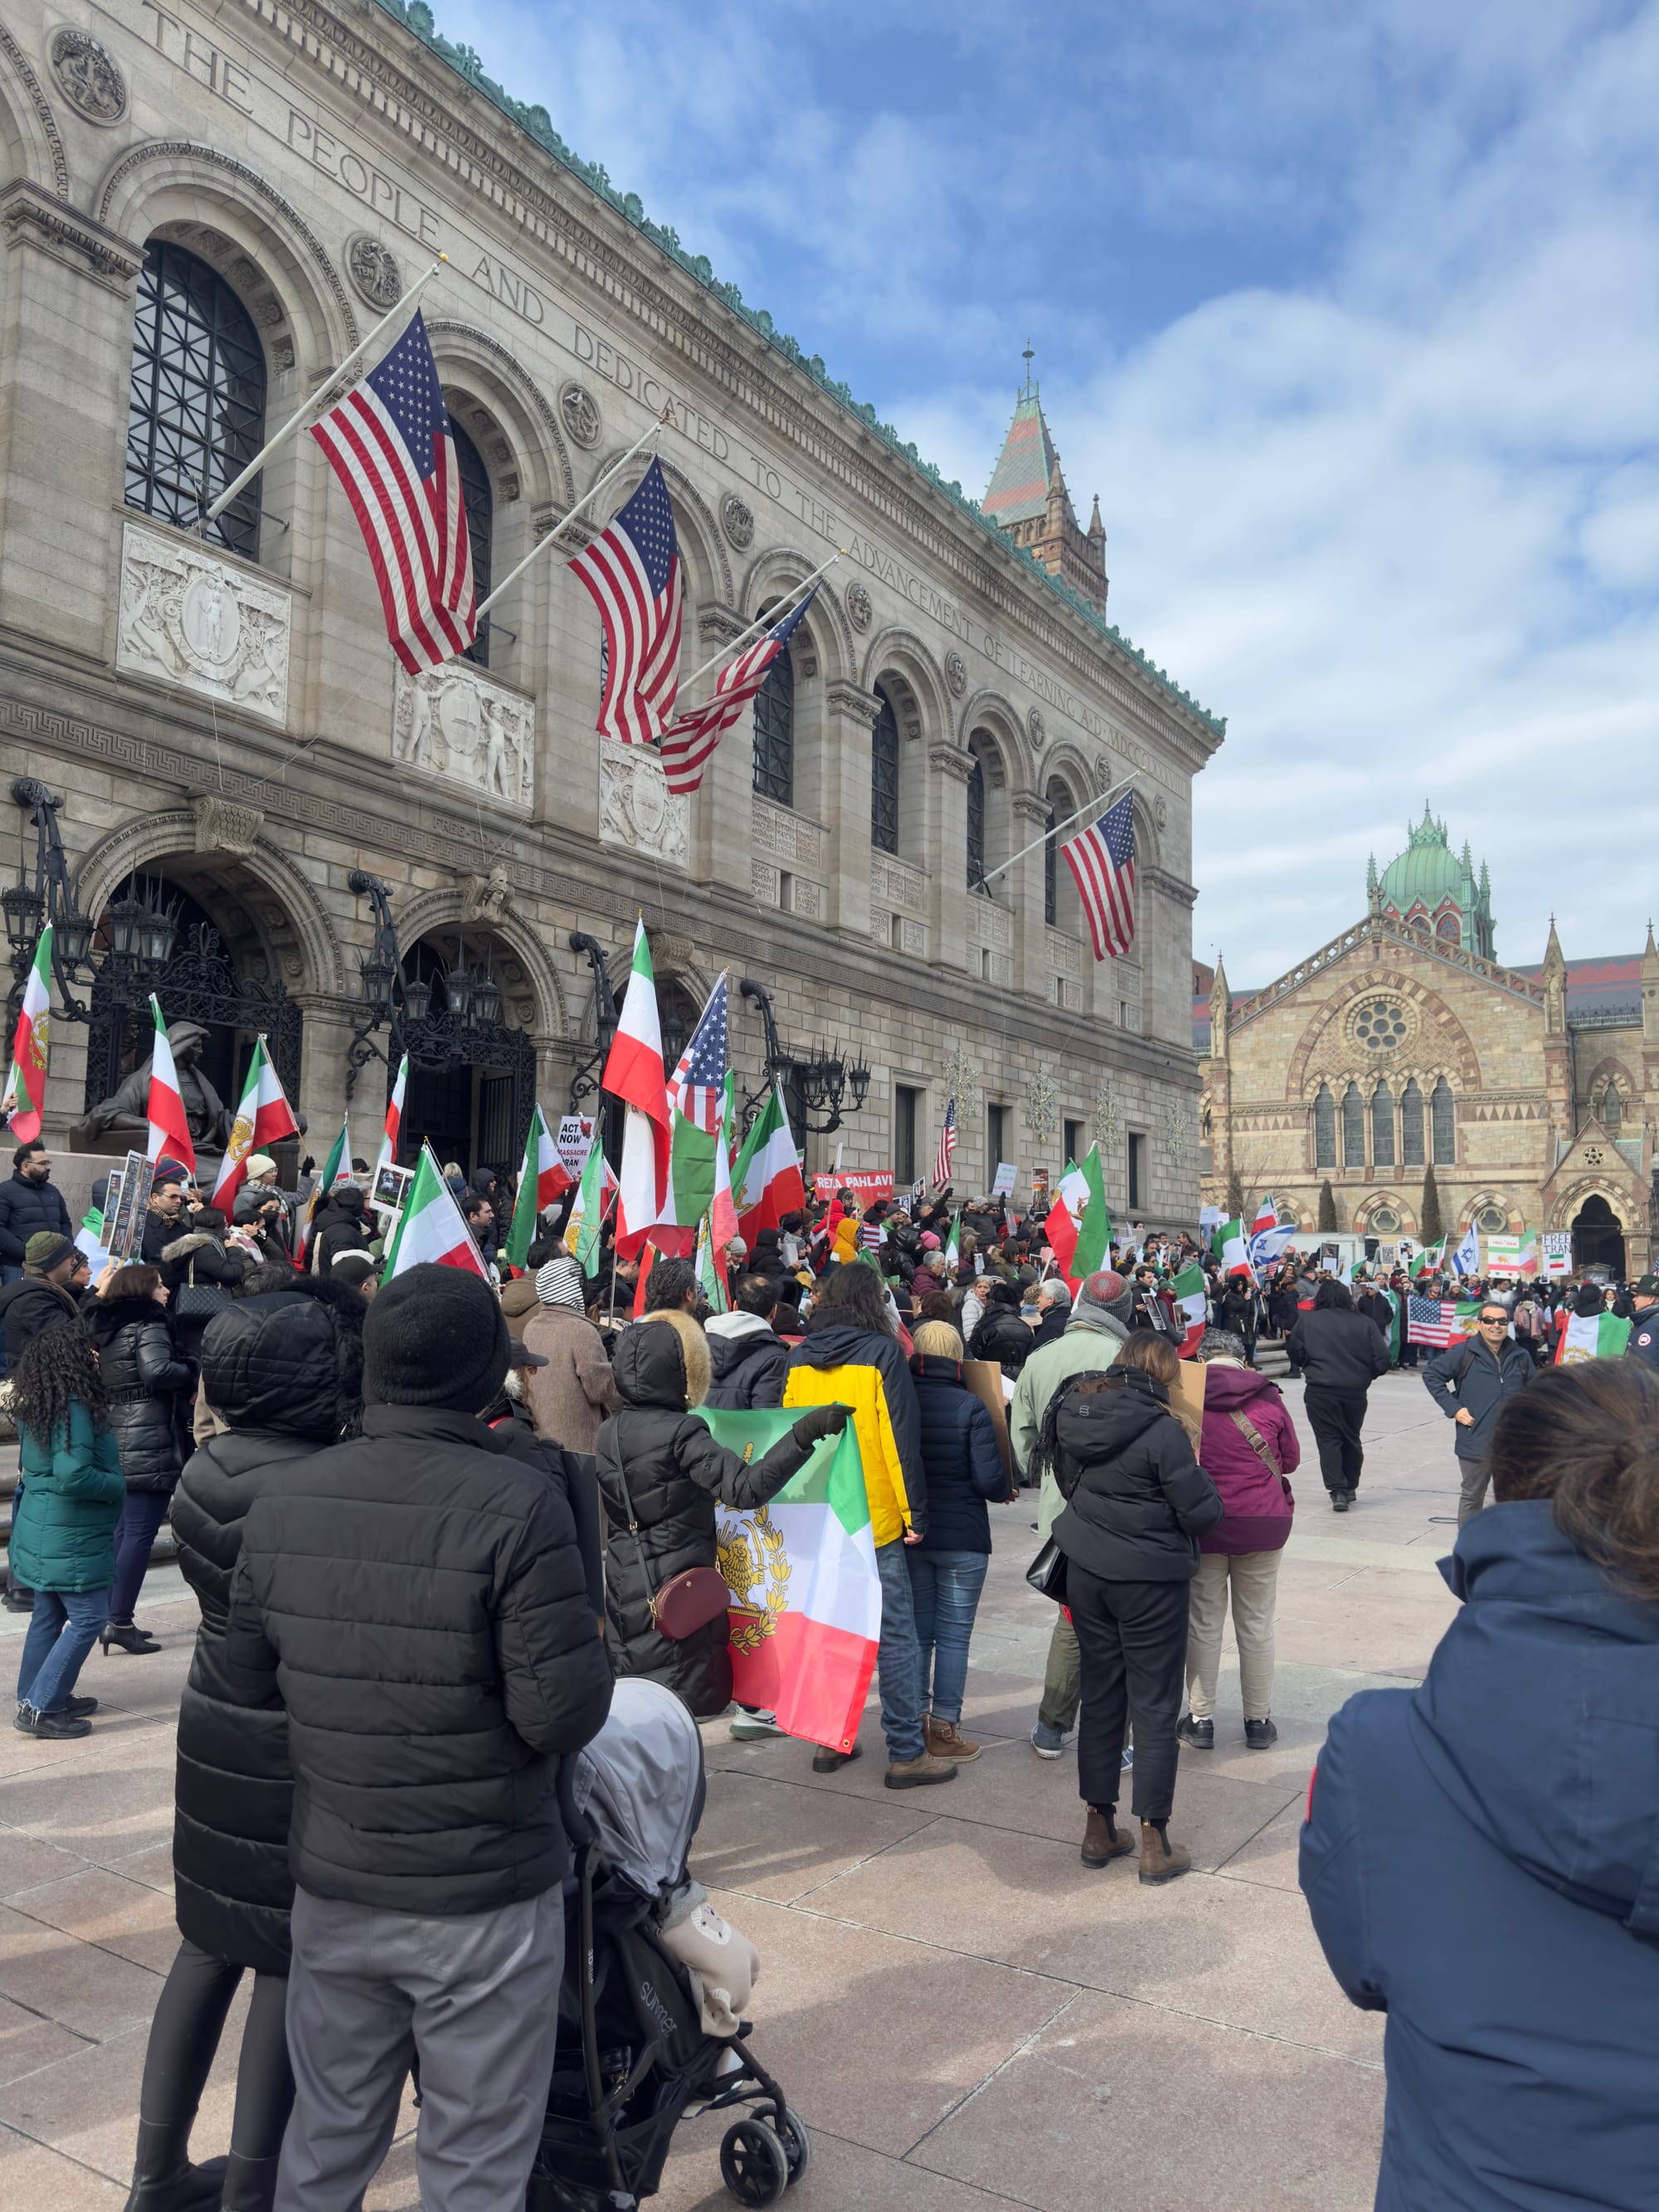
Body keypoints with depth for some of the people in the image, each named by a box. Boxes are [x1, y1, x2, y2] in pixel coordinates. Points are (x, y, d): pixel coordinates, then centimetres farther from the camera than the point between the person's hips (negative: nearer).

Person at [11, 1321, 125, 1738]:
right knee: (86, 1619, -1)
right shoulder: (75, 1407, -23)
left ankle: (41, 1697, 28)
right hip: (72, 1537, -10)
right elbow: (72, 1475, -28)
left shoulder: (37, 1406, 8)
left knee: (49, 1615, 18)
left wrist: (107, 1468, 14)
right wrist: (117, 1485, -13)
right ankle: (40, 1708, 1)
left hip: (43, 1531, 10)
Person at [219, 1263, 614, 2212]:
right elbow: (563, 1714, -23)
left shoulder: (283, 1501, -5)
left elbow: (249, 1686, 3)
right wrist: (593, 1642, -4)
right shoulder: (519, 1504, -22)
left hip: (331, 1887, 5)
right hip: (485, 1900, -5)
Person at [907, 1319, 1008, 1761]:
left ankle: (914, 1723, 22)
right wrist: (1004, 1486, 6)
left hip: (907, 1535, 4)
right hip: (962, 1539, -3)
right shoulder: (971, 1408, -15)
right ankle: (944, 1729, 13)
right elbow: (991, 1482, -16)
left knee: (916, 1631, 15)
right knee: (953, 1636, 7)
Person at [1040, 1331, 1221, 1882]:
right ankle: (1154, 1843, 12)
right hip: (1150, 1578, -5)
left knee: (1099, 1696, 16)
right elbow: (1201, 1511, -16)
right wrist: (1206, 1486, 4)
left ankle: (1099, 1828, 26)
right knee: (1155, 1706, 6)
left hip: (1085, 1571, 6)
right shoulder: (1160, 1429, -20)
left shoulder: (1072, 1415, -1)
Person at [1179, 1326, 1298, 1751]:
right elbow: (1291, 1459, 5)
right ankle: (1258, 1720, 21)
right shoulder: (1268, 1396, -5)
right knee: (1256, 1624, 12)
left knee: (1203, 1623, 10)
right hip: (1262, 1521, 1)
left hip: (1201, 1521, -1)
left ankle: (1200, 1720, 17)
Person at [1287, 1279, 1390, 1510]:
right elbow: (1382, 1359, 0)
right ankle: (1350, 1488, 28)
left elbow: (1296, 1356, 4)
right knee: (1351, 1439, 19)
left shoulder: (1307, 1322, 0)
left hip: (1320, 1391, -2)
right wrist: (1366, 1375, 17)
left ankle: (1338, 1491, -6)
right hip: (1355, 1391, 2)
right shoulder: (1363, 1323, 2)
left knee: (1329, 1439, 4)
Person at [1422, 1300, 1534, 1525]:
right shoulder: (1463, 1353, -7)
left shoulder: (1521, 1356, 5)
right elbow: (1431, 1374, -3)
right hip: (1475, 1441, -3)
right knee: (1471, 1497, 10)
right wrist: (1453, 1408, -8)